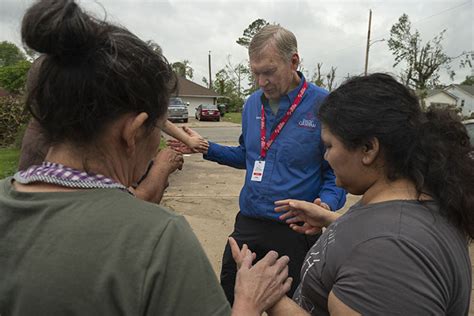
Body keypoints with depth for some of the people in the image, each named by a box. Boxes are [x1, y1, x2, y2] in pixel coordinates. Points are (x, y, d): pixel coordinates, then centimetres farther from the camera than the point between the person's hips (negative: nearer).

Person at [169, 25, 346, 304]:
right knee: (227, 301, 19)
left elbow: (337, 172, -8)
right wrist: (205, 148, 6)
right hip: (247, 224, 5)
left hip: (295, 230, -4)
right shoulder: (252, 104, 4)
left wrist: (326, 203, -27)